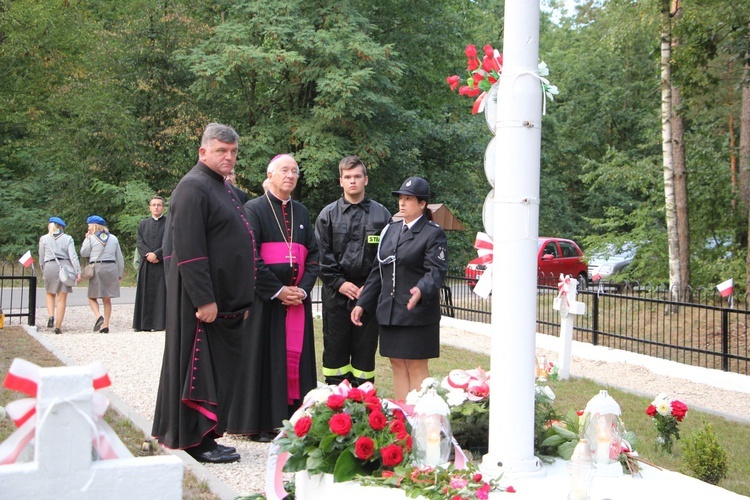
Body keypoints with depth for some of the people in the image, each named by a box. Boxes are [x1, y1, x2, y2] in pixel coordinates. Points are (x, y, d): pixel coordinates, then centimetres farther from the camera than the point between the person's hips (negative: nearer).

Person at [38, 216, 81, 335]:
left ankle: (51, 316, -3)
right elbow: (73, 256, -6)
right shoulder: (68, 238, 4)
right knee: (62, 298, 5)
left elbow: (41, 258, 9)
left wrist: (43, 272, 21)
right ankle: (58, 326, 3)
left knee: (50, 294, 21)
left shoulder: (44, 239, 6)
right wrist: (78, 272, -8)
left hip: (49, 267, 0)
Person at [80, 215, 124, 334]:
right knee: (107, 299, 9)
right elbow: (119, 257, 12)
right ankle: (105, 325, 7)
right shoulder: (113, 238, 9)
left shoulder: (91, 238, -3)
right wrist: (120, 274, 19)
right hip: (111, 268, 4)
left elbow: (84, 253, 7)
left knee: (92, 297, 6)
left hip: (96, 268, -4)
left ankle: (99, 317, -19)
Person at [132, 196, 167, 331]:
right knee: (146, 294, 3)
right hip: (146, 265, 3)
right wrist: (148, 255, -11)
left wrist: (156, 254, -14)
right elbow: (139, 242, 5)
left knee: (161, 293, -5)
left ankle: (160, 323, -6)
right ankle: (144, 324, 5)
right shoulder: (143, 224, 16)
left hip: (162, 264, -3)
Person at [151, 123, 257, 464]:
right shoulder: (193, 188, -13)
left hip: (227, 301, 10)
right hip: (204, 301, -9)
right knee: (200, 369, -2)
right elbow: (188, 250, -20)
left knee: (221, 369, 12)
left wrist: (242, 299, 19)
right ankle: (197, 442, 6)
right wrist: (204, 300, -24)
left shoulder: (225, 189, 17)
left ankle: (205, 435, 21)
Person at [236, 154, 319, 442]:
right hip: (265, 299, -5)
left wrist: (303, 289, -5)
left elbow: (313, 255, 11)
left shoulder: (302, 212, 15)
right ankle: (259, 423, 5)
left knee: (296, 357, 5)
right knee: (263, 358, -2)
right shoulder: (254, 209, -2)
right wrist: (277, 291, -15)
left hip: (297, 299, 5)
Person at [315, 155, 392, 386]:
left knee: (365, 351, 6)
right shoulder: (328, 215, 6)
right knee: (335, 349, 6)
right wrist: (338, 283, -8)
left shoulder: (381, 214, 5)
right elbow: (321, 255, 1)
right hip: (336, 293, 0)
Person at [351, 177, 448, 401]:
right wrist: (362, 304, 13)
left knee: (417, 367, -3)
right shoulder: (390, 230, 15)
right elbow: (378, 271, 18)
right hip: (389, 313, 6)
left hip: (417, 313, -6)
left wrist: (421, 291, -36)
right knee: (398, 366, 10)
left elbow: (436, 271, -16)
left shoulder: (434, 234, -4)